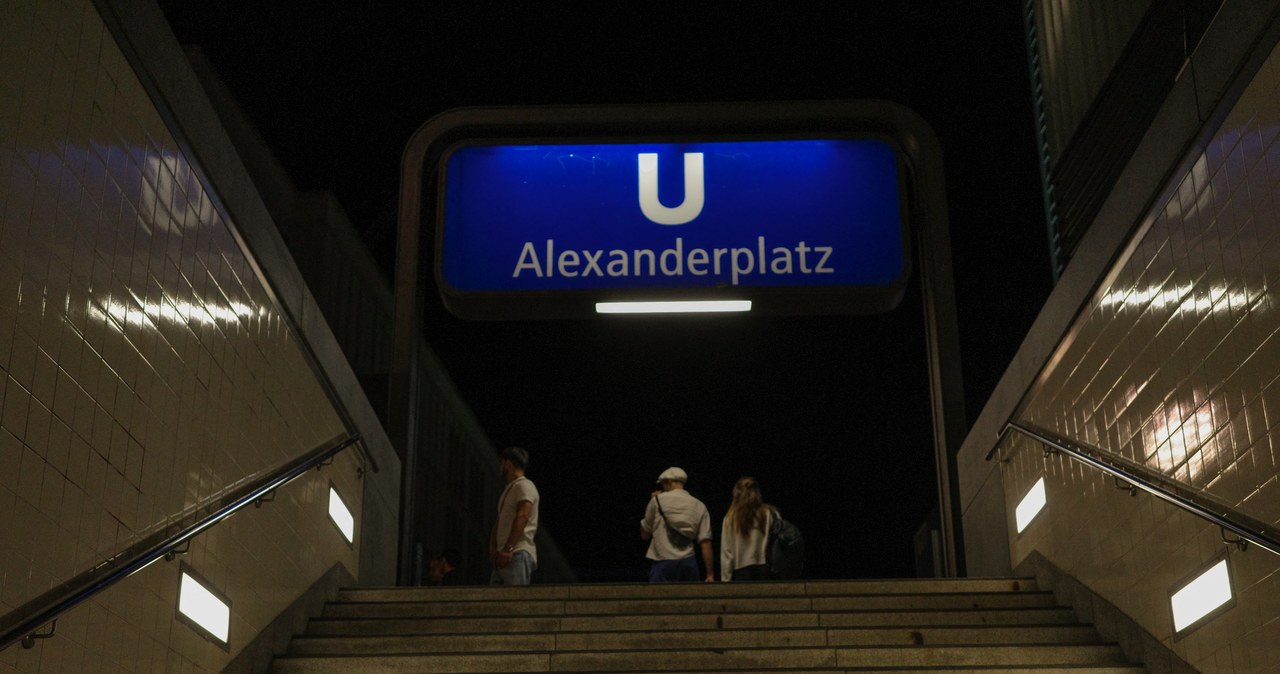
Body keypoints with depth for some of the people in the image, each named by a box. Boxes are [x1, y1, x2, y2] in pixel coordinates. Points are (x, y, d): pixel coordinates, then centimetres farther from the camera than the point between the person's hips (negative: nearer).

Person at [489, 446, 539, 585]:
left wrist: (508, 549, -25)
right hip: (505, 556, 9)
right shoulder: (508, 489, 26)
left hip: (518, 554, -9)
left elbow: (522, 518, -17)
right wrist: (493, 547, 3)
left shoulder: (524, 486, -3)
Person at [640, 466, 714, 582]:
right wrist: (710, 574, 3)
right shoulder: (699, 506, 8)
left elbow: (644, 534, 10)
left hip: (663, 563, -3)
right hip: (688, 563, 3)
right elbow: (705, 542, 1)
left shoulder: (658, 500, 1)